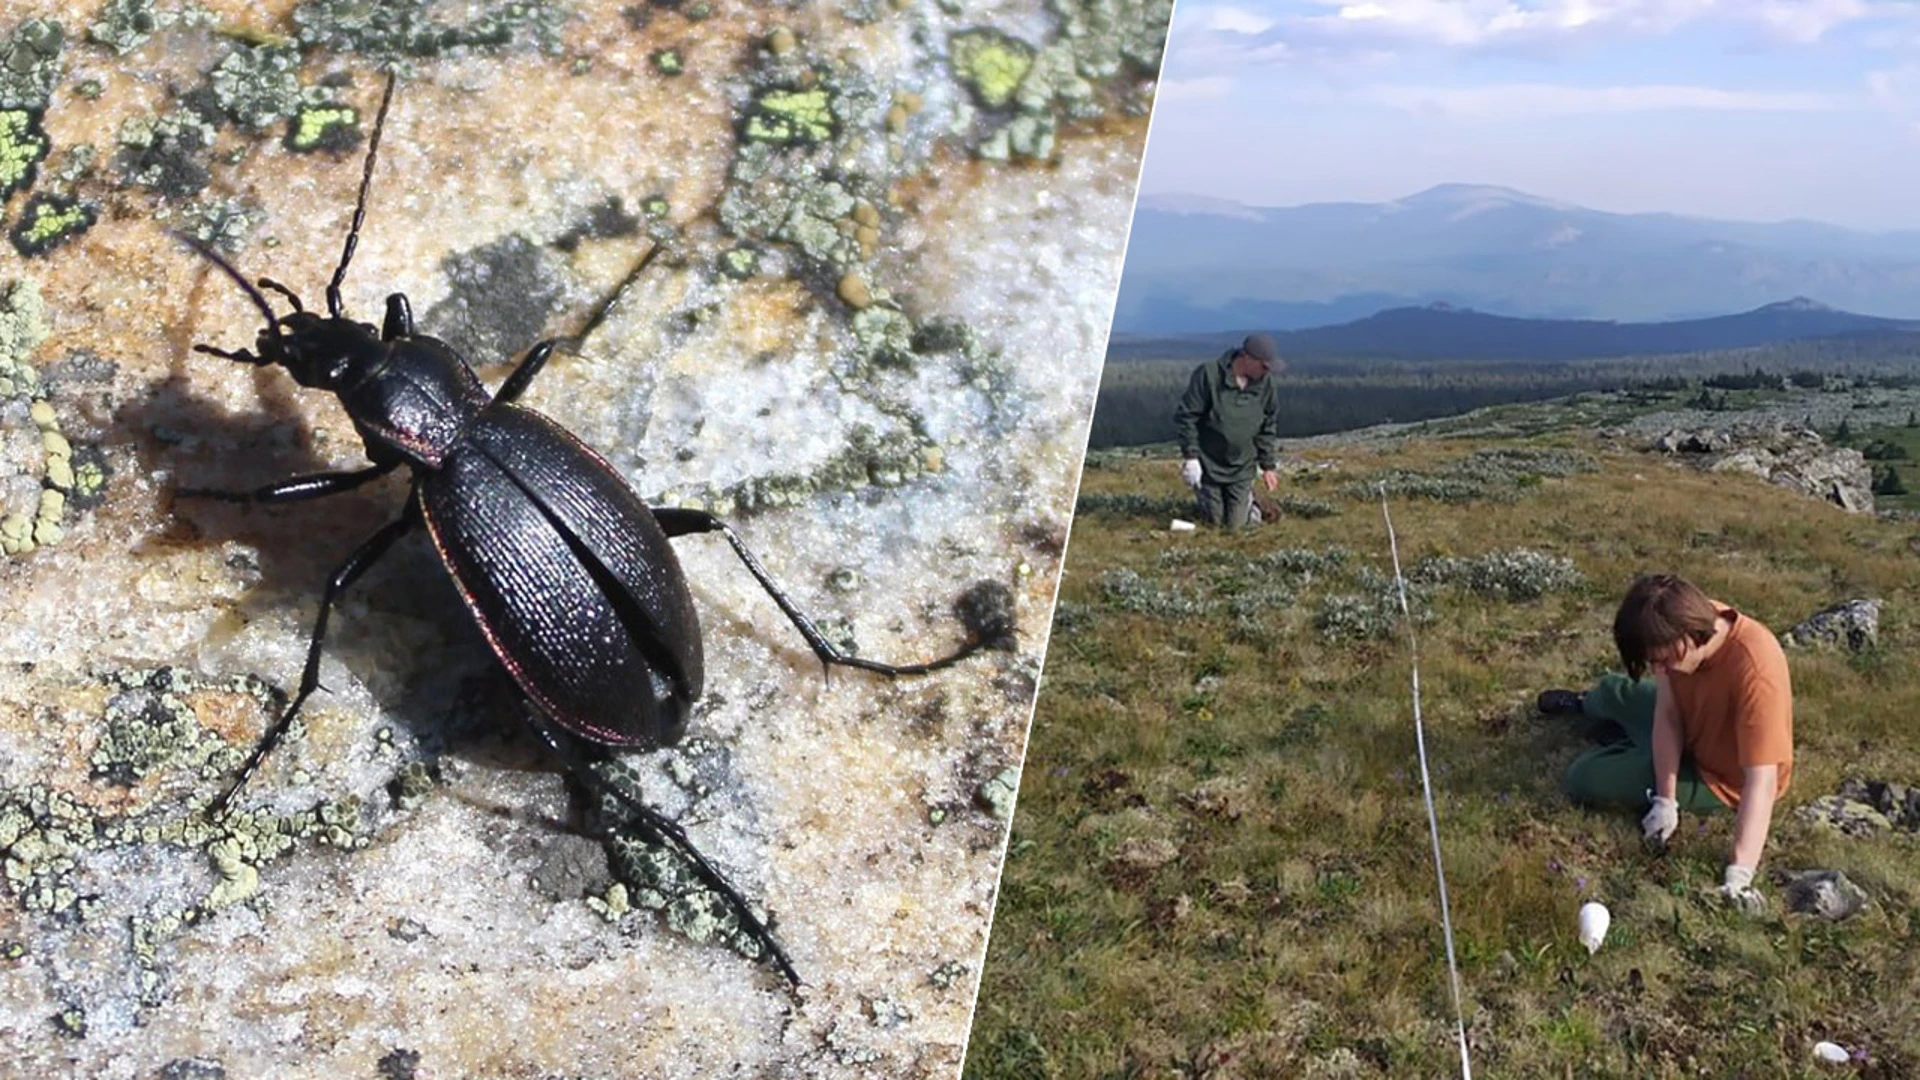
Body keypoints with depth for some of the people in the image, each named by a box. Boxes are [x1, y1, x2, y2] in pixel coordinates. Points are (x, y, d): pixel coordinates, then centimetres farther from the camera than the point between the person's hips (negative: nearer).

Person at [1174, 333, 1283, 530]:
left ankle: (1247, 499, 36)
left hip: (1242, 467, 3)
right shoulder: (1208, 375, -18)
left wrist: (1267, 465, 7)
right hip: (1209, 463, -3)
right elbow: (1186, 417, -12)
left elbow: (1269, 427, 7)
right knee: (1213, 520, 7)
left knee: (1235, 523, 4)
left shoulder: (1265, 384, -5)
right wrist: (1190, 457, -15)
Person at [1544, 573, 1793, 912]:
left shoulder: (1755, 671, -43)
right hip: (1690, 723, 6)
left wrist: (1739, 873, -48)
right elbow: (1669, 714, -16)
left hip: (1718, 777, -6)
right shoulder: (1695, 620, -23)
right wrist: (1665, 800, -24)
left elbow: (1762, 780, -43)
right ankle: (1585, 705, 60)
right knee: (1612, 690, 24)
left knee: (1584, 779, -10)